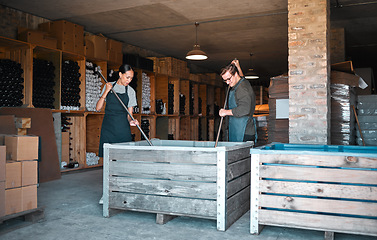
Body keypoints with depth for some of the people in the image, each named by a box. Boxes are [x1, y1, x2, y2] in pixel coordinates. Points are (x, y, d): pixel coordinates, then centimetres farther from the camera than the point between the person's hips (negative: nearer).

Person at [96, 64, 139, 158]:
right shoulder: (108, 86, 8)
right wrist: (106, 91, -7)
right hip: (108, 127, 0)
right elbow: (98, 108, 2)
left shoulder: (131, 91, 7)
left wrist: (130, 121, -14)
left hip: (123, 129, 0)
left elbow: (129, 114, 8)